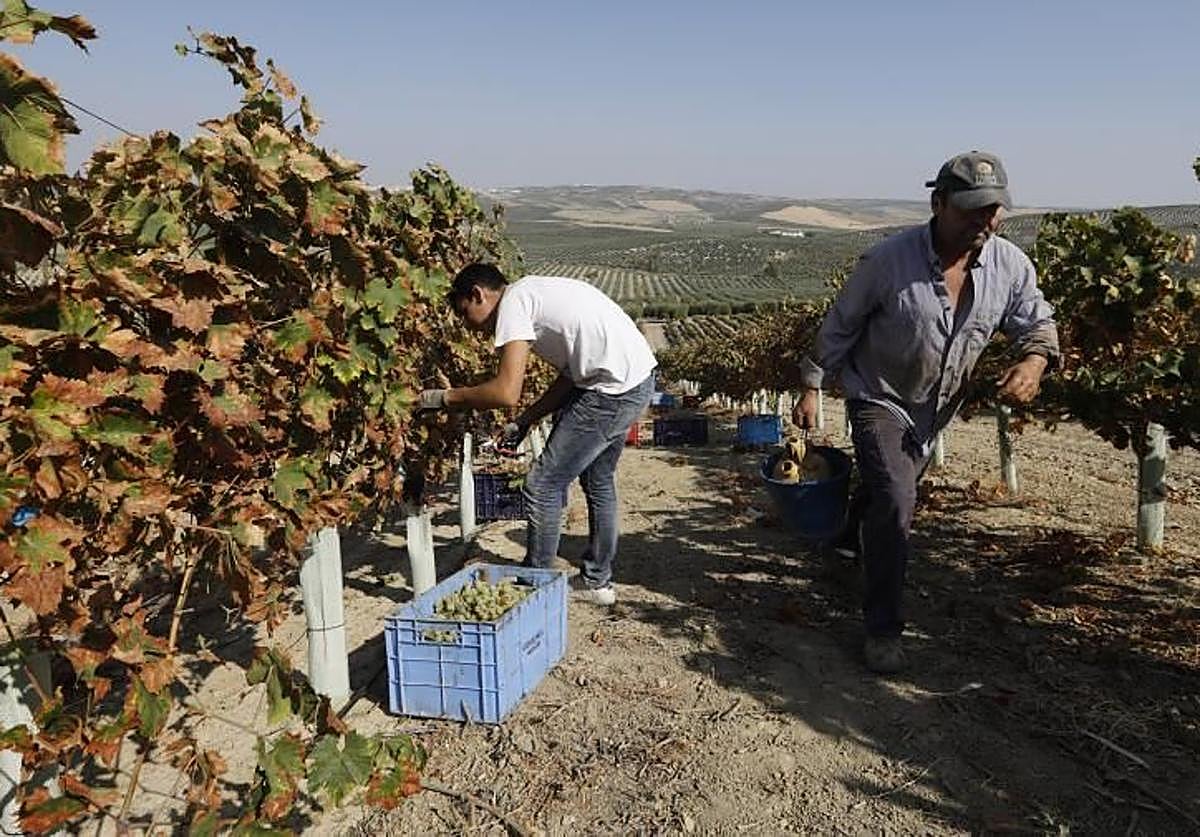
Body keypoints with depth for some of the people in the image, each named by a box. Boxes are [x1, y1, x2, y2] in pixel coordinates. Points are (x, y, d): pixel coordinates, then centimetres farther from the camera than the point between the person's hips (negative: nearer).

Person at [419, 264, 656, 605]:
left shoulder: (513, 301, -10)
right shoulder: (535, 294, 19)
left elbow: (506, 392, -19)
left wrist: (443, 397, -7)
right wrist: (524, 421, 13)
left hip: (615, 389, -10)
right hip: (639, 377, 10)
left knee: (543, 486, 1)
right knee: (598, 480, 24)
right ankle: (597, 580, 38)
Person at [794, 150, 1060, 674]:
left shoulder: (1010, 266, -14)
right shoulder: (889, 260, -25)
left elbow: (1038, 323, 0)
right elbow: (840, 325, -13)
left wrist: (1034, 361, -24)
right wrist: (810, 387, -9)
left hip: (936, 406, 5)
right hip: (878, 397, -5)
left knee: (887, 487, 25)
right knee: (894, 498, -20)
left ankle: (854, 544, 59)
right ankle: (882, 629, -7)